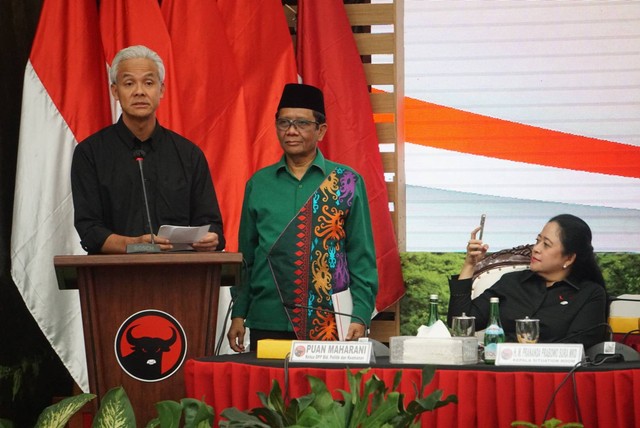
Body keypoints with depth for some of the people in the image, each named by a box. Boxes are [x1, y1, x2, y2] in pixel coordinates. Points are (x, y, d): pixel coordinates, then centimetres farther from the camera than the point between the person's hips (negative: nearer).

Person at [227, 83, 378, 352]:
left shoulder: (347, 183, 3)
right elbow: (246, 256, 13)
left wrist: (360, 317, -7)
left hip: (329, 324, -2)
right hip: (267, 323, 2)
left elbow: (362, 257, 1)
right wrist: (238, 315, 7)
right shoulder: (259, 184, 9)